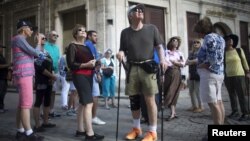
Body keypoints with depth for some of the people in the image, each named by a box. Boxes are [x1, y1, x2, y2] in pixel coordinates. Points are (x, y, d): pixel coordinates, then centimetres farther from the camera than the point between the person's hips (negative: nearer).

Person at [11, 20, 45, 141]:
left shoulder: (21, 40, 23)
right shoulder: (18, 38, -8)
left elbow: (32, 54, 24)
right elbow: (35, 52, -11)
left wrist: (39, 54, 7)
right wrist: (39, 43, 5)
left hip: (26, 75, 10)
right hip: (23, 75, -10)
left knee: (22, 104, 9)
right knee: (26, 104, -12)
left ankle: (20, 131, 13)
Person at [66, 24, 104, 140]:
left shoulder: (86, 47, 21)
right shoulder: (72, 46, -4)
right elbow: (71, 64, -13)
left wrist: (94, 63, 8)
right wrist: (86, 65, -19)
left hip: (88, 76, 9)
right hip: (80, 76, -9)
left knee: (83, 103, 11)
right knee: (88, 103, -15)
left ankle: (80, 129, 18)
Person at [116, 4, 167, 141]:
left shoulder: (151, 28, 7)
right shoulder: (125, 32, 9)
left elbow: (159, 46, 9)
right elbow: (123, 50, 12)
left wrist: (162, 60, -8)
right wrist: (121, 53, -12)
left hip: (148, 67, -2)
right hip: (132, 68, 2)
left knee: (150, 100, -4)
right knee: (133, 100, 9)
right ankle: (136, 128, 27)